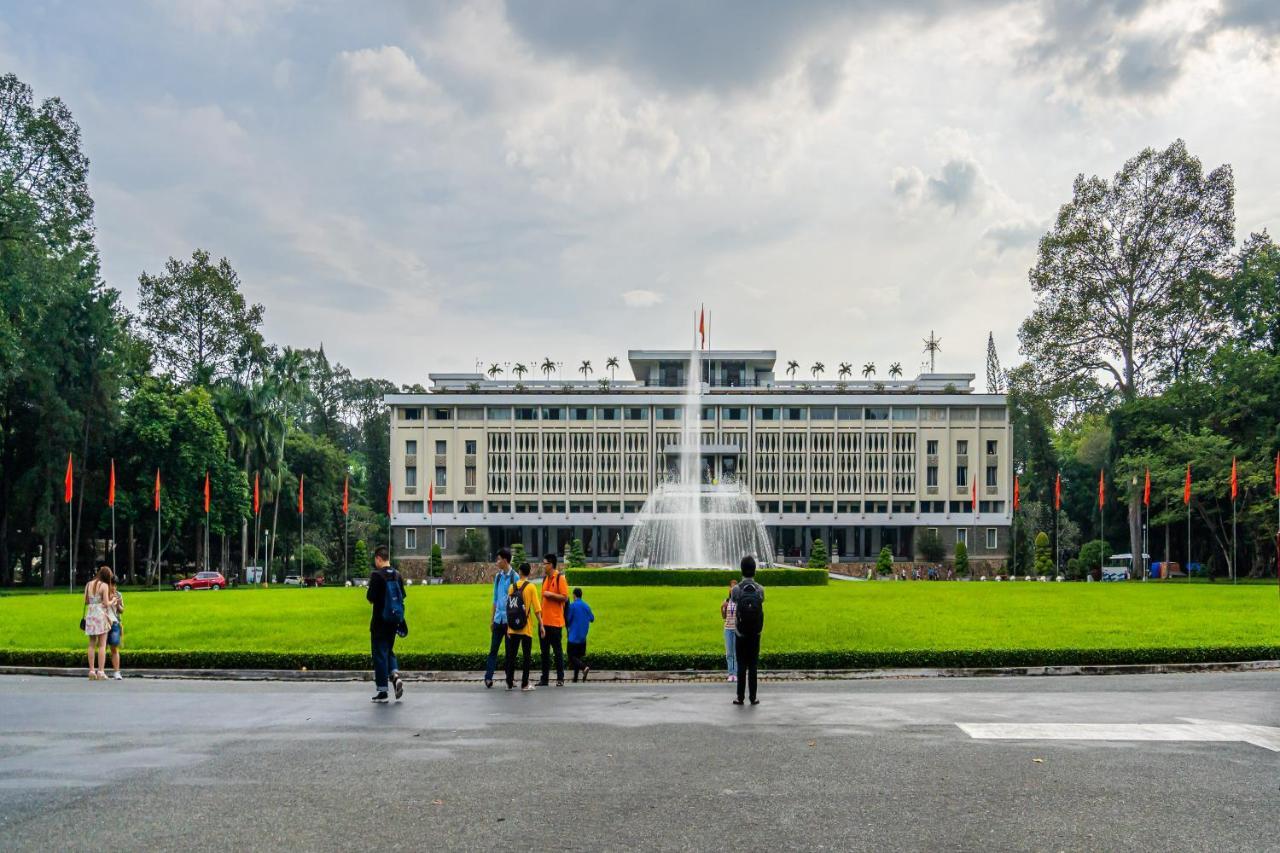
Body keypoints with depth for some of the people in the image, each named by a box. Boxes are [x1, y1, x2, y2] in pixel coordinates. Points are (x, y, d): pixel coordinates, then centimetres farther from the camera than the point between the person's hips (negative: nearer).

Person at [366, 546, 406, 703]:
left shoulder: (377, 575, -15)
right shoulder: (397, 575, 4)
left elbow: (370, 598, -16)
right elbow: (402, 596, 10)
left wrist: (369, 596, 6)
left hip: (380, 621, -6)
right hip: (394, 620, 6)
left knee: (380, 654, 2)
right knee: (389, 651, 20)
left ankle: (382, 691, 5)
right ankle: (396, 676, -4)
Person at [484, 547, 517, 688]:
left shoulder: (514, 577, -7)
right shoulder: (498, 577, 10)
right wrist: (491, 618, 15)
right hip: (498, 619, 5)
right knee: (493, 649, 2)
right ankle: (488, 677, 1)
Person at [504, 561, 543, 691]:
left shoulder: (512, 587, 4)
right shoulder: (531, 587, -6)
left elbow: (508, 608, 6)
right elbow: (537, 608, -10)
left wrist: (508, 627, 12)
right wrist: (541, 625, -5)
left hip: (513, 628, 3)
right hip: (526, 628, -3)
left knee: (511, 655, 10)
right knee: (526, 656, 4)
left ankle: (509, 683, 11)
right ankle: (525, 684, 3)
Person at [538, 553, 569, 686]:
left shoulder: (560, 578, -8)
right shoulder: (545, 578, 14)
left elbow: (565, 597, -13)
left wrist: (551, 594, -17)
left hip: (555, 621, -7)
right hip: (544, 621, 7)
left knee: (558, 650, 0)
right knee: (544, 651, 8)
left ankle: (560, 679, 5)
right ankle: (544, 679, 13)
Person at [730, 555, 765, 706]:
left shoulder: (736, 589, -10)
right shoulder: (760, 590, -6)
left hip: (740, 633, -1)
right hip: (755, 634, 1)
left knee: (741, 665, 4)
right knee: (753, 665, 5)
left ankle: (740, 697, 4)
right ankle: (753, 697, 6)